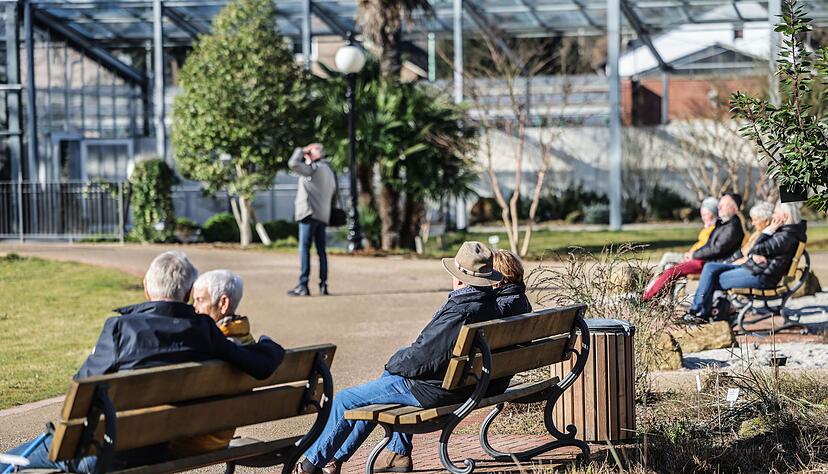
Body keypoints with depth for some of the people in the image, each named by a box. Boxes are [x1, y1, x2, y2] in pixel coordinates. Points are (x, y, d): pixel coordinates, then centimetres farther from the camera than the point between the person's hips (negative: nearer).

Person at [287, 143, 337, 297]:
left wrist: (301, 151, -2)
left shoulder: (314, 169, -9)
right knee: (321, 250, 11)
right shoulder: (329, 171, 18)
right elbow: (333, 194, 21)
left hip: (310, 214, -8)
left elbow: (293, 164, -17)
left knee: (304, 249, -8)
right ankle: (323, 285, 10)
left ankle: (303, 286, -11)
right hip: (324, 216, 8)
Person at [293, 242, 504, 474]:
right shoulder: (490, 304, 1)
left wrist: (392, 365, -5)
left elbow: (420, 357, -25)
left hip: (430, 389, -10)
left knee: (344, 400, 4)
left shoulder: (459, 312, -29)